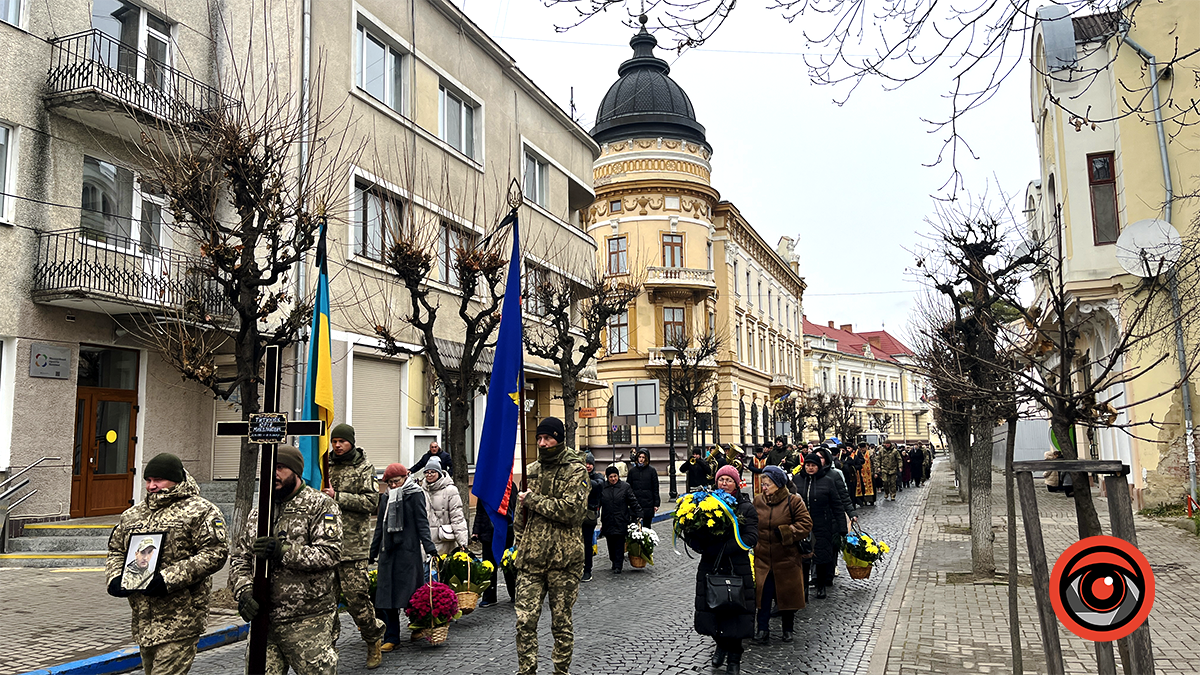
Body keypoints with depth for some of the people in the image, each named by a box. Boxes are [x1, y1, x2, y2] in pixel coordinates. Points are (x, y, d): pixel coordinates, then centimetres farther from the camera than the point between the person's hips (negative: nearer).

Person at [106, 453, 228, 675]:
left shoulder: (201, 511, -6)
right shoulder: (132, 514, 16)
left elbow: (215, 553, -15)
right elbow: (116, 550, 23)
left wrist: (170, 579, -21)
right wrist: (115, 578, 1)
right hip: (143, 618, 7)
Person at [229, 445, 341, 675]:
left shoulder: (321, 506, -5)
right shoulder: (258, 513, 14)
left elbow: (330, 553, -15)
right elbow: (239, 558, 12)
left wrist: (284, 551, -24)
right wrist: (243, 591, -6)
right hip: (263, 618, 5)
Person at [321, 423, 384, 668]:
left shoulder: (364, 468, -2)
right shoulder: (326, 466, 14)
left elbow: (372, 502, -12)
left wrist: (338, 497, -15)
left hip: (353, 544, -5)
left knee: (356, 596, -3)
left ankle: (374, 640, 17)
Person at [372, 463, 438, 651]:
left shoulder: (415, 494, -2)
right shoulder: (385, 497, 15)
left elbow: (422, 522, -7)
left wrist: (429, 547, -16)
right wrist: (372, 553, 19)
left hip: (409, 549, -5)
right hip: (388, 550, 5)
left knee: (410, 591, -3)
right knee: (386, 592, 1)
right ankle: (391, 637, 6)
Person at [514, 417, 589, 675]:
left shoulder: (576, 470, -6)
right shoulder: (533, 469, 12)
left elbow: (570, 509, -20)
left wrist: (532, 500, -13)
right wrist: (520, 545, 15)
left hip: (563, 559, -4)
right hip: (531, 558, 5)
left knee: (561, 623, 8)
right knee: (525, 620, 0)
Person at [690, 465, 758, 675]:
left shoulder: (746, 508, 0)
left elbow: (751, 538, -13)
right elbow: (692, 536, 3)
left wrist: (719, 548, -20)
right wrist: (703, 547, -20)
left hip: (737, 570, -2)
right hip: (710, 568, 2)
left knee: (735, 614, 1)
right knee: (709, 611, 6)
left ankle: (734, 657, 23)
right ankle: (720, 644, 36)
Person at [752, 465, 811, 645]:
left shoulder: (793, 501, -8)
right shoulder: (758, 501, 4)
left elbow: (806, 525, -10)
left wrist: (783, 532, -17)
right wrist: (753, 542, 5)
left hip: (786, 559, -2)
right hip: (763, 558, 2)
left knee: (788, 594, 10)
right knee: (764, 595, -2)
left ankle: (788, 629, 28)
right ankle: (763, 629, 6)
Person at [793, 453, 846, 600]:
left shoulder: (827, 481, -2)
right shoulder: (797, 481, 4)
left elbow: (836, 505, 0)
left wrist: (841, 525, -4)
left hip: (822, 526, -1)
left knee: (822, 557, 5)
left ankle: (821, 588, 21)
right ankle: (803, 587, 16)